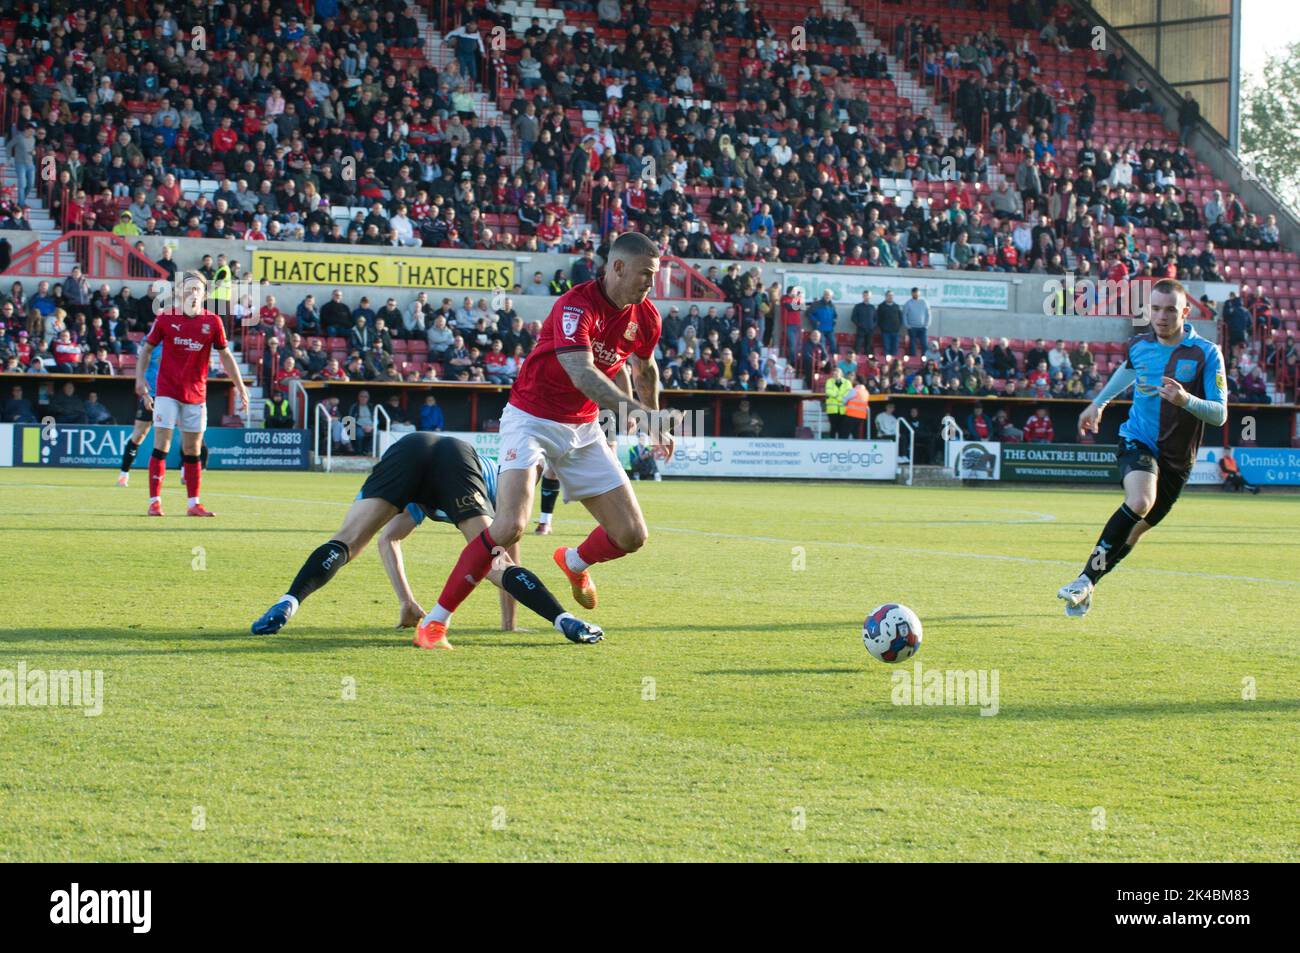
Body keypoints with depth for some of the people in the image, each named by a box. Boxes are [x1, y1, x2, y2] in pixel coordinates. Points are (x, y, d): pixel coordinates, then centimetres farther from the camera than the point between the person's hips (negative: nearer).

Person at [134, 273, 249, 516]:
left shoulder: (212, 322, 2)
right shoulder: (166, 318, -2)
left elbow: (225, 356, 10)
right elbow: (147, 348, 8)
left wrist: (240, 387, 7)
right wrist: (140, 378, -2)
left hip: (196, 394, 2)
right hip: (167, 391, -2)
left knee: (192, 449, 7)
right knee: (161, 445, -8)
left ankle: (194, 504, 13)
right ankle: (154, 501, -5)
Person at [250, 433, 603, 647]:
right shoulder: (502, 481, 42)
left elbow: (387, 539, 48)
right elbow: (510, 561, 39)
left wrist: (406, 602, 41)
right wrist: (508, 623, 44)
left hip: (406, 449, 2)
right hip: (459, 456, -2)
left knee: (345, 542, -4)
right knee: (493, 563, -1)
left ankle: (287, 604, -25)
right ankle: (563, 620, -16)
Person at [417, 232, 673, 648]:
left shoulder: (645, 317, -2)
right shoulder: (575, 306, -24)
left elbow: (645, 369, 21)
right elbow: (583, 374, -39)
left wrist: (654, 421, 28)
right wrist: (639, 412, -48)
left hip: (582, 428, 7)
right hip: (531, 420, -6)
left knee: (632, 535, 1)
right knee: (510, 526, -25)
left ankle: (575, 562, 36)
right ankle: (435, 620, -13)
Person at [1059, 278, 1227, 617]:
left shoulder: (1206, 353, -10)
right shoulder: (1139, 346, 1)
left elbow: (1219, 414, -13)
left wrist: (1186, 400, -31)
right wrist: (1099, 403, 37)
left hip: (1177, 458, 1)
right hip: (1138, 440, -1)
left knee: (1137, 529, 7)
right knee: (1139, 503, -29)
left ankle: (1089, 583, 27)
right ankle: (1086, 579, -23)